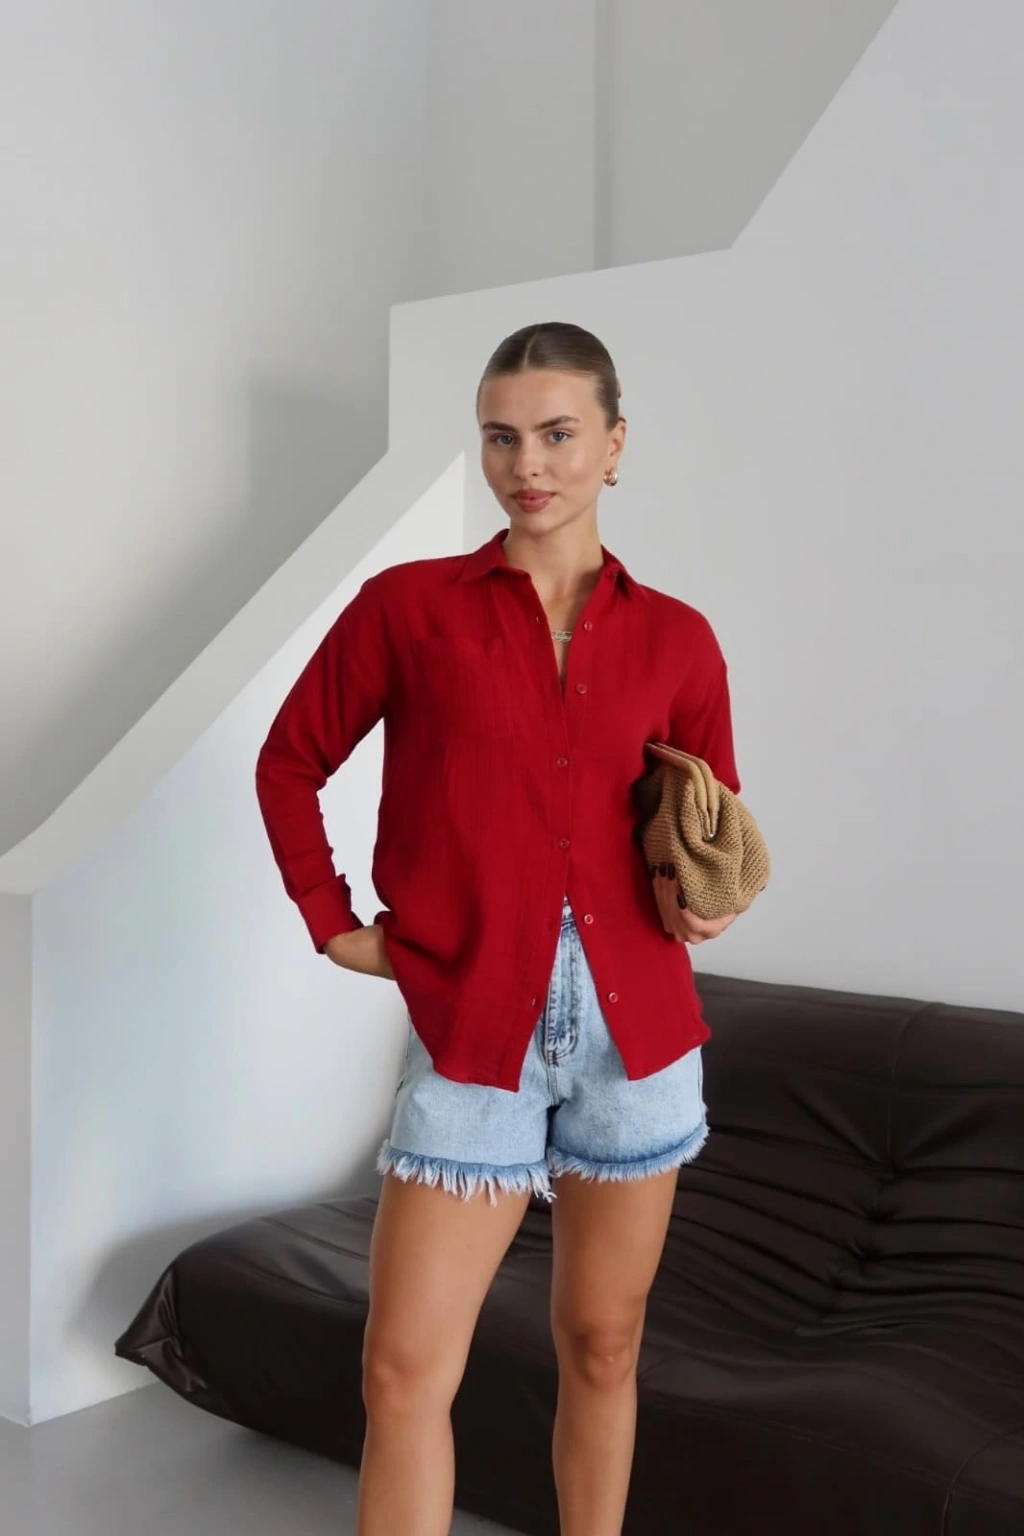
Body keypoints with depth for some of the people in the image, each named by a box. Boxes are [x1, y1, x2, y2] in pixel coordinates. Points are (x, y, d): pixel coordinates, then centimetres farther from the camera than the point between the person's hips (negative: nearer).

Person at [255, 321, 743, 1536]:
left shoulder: (676, 639, 5)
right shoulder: (407, 605, 0)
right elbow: (291, 760, 10)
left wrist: (698, 893, -5)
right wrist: (331, 923, 3)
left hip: (634, 1022, 2)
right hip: (471, 1022, -2)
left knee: (601, 1344, 14)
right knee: (404, 1370, -3)